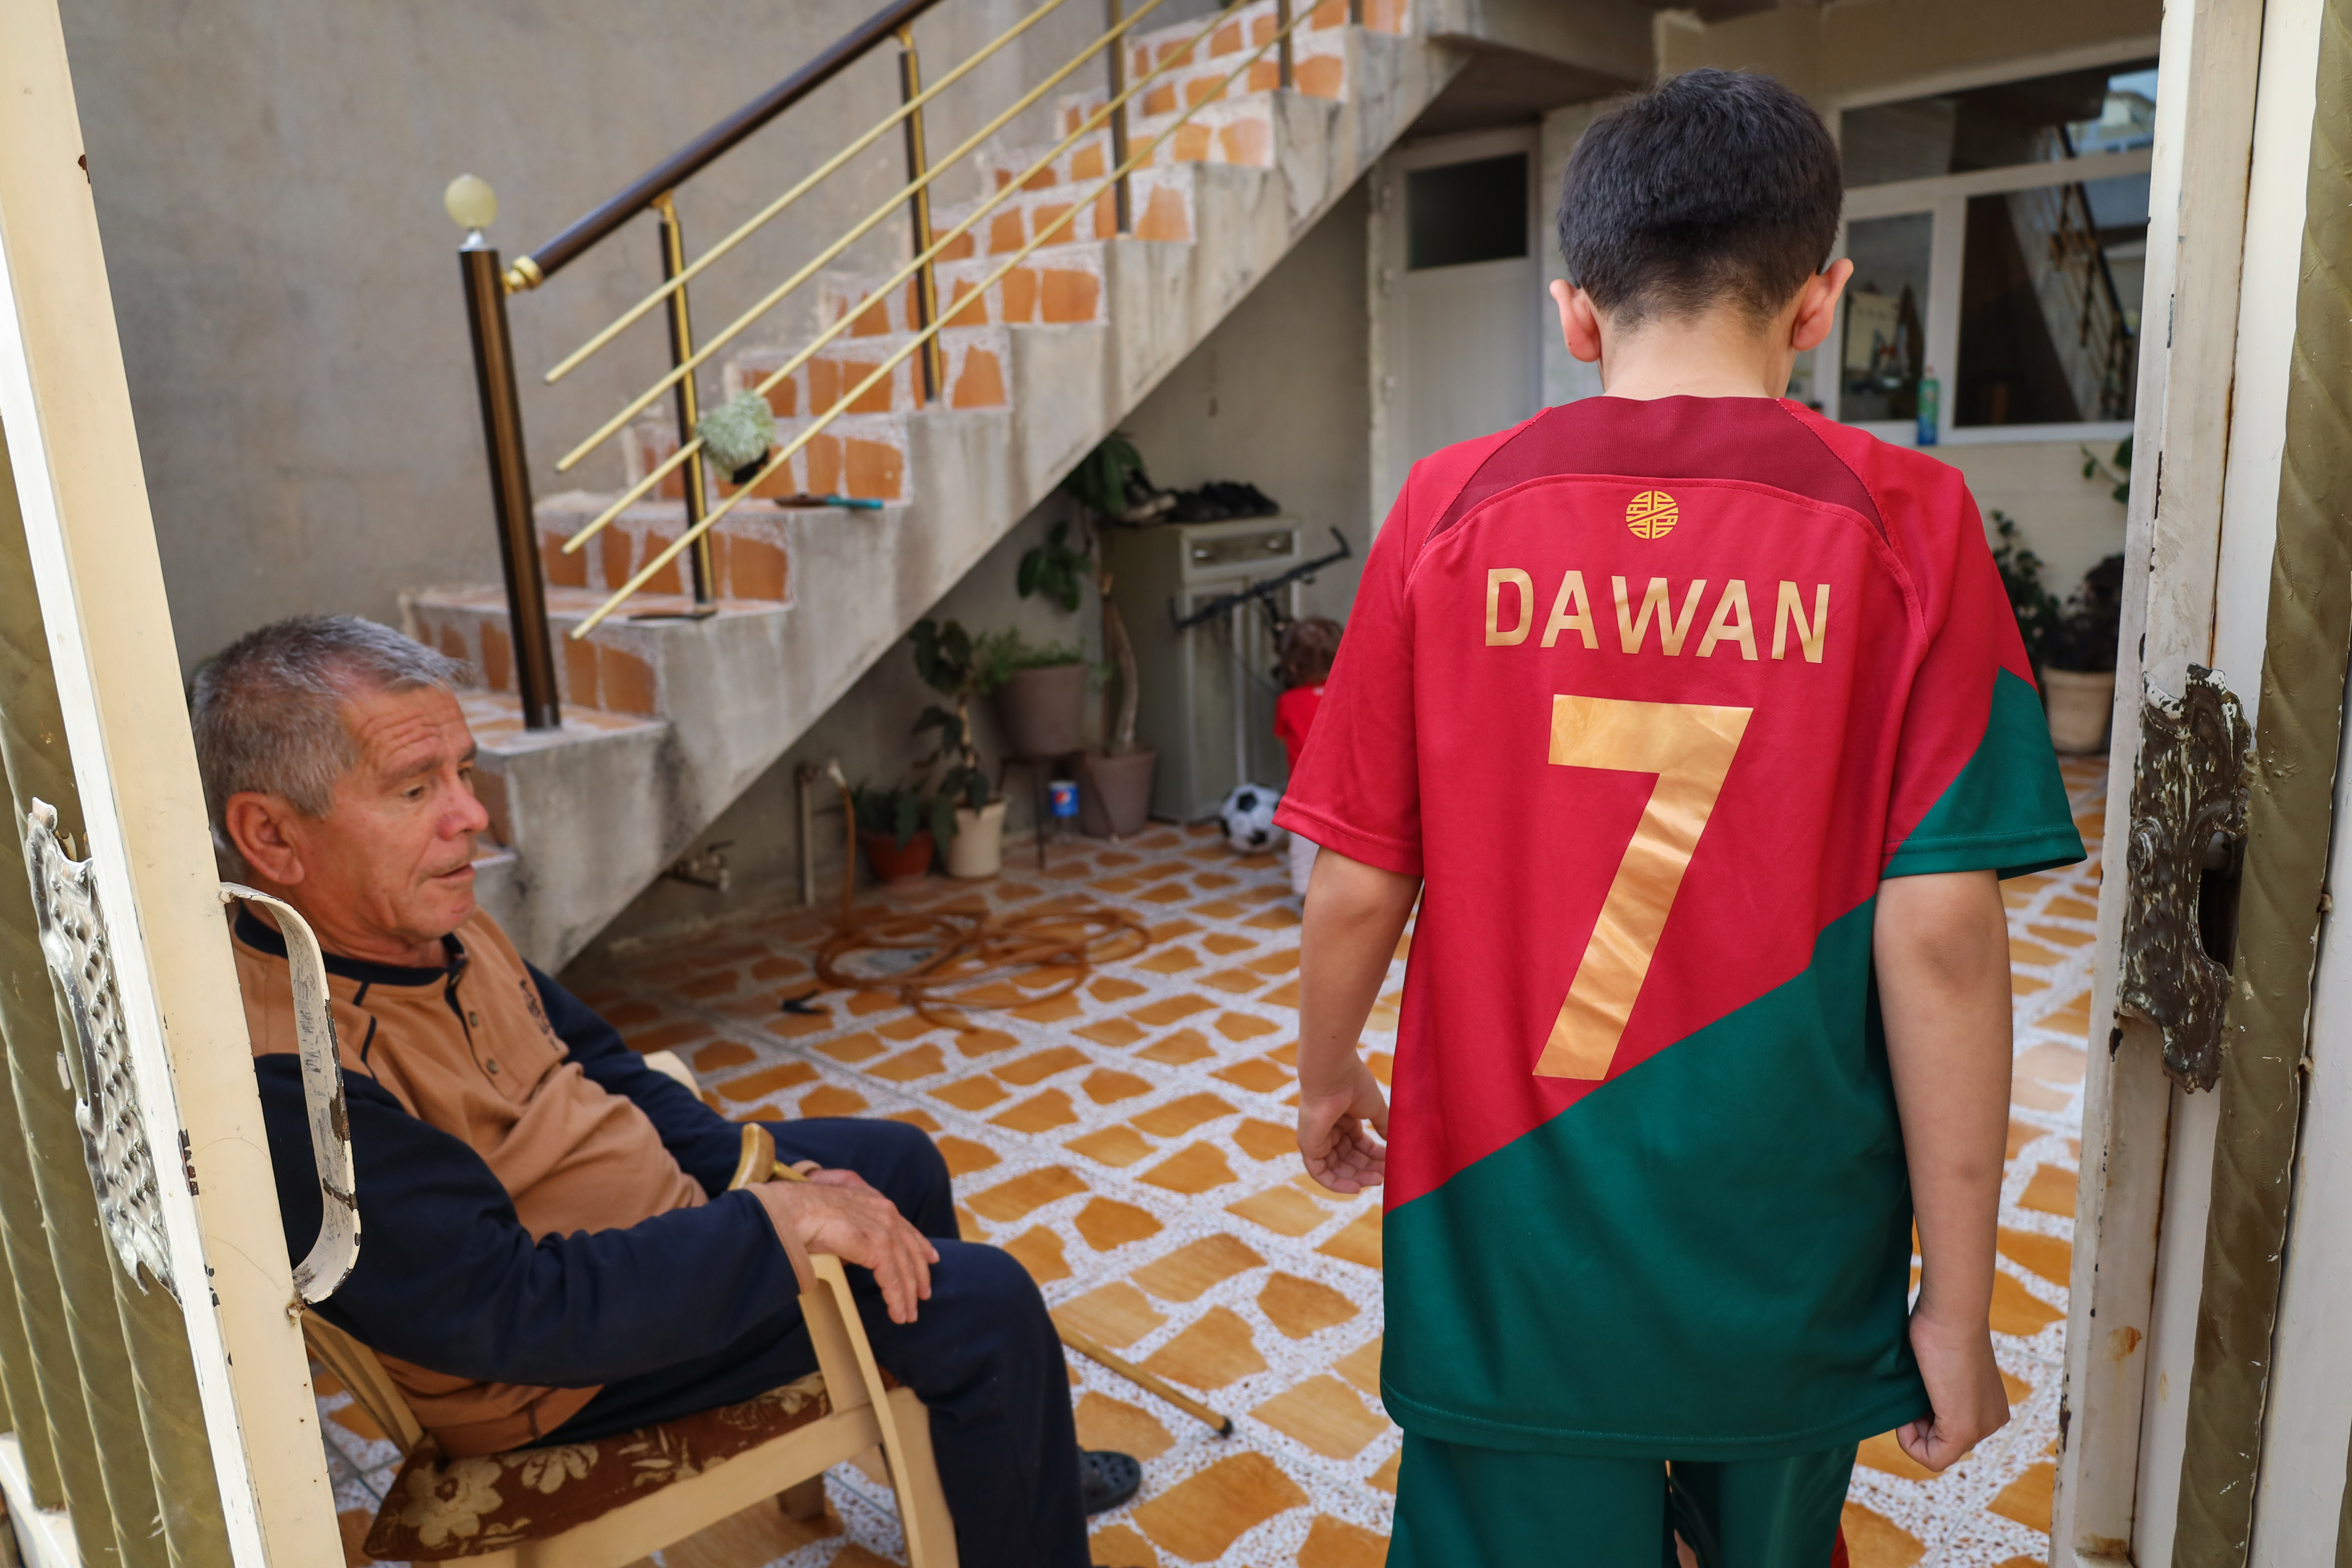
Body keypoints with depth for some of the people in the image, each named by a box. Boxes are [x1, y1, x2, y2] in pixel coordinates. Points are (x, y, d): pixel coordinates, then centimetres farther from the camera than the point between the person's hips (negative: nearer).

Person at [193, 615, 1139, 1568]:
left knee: (900, 1159, 22)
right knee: (985, 1307, -14)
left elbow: (597, 1065, 8)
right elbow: (510, 1312, -33)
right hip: (574, 1368, -9)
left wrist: (771, 1173, -2)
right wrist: (785, 1222, -28)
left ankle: (997, 1467, 40)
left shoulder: (424, 920, -3)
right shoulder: (285, 1081, -32)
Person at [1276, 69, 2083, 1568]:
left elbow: (1358, 887, -6)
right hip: (1787, 1269, 1)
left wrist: (1326, 1078, 14)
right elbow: (1938, 932, -13)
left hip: (1509, 1235, 0)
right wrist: (1959, 1299, -2)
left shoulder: (1454, 509, -9)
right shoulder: (1900, 522, -11)